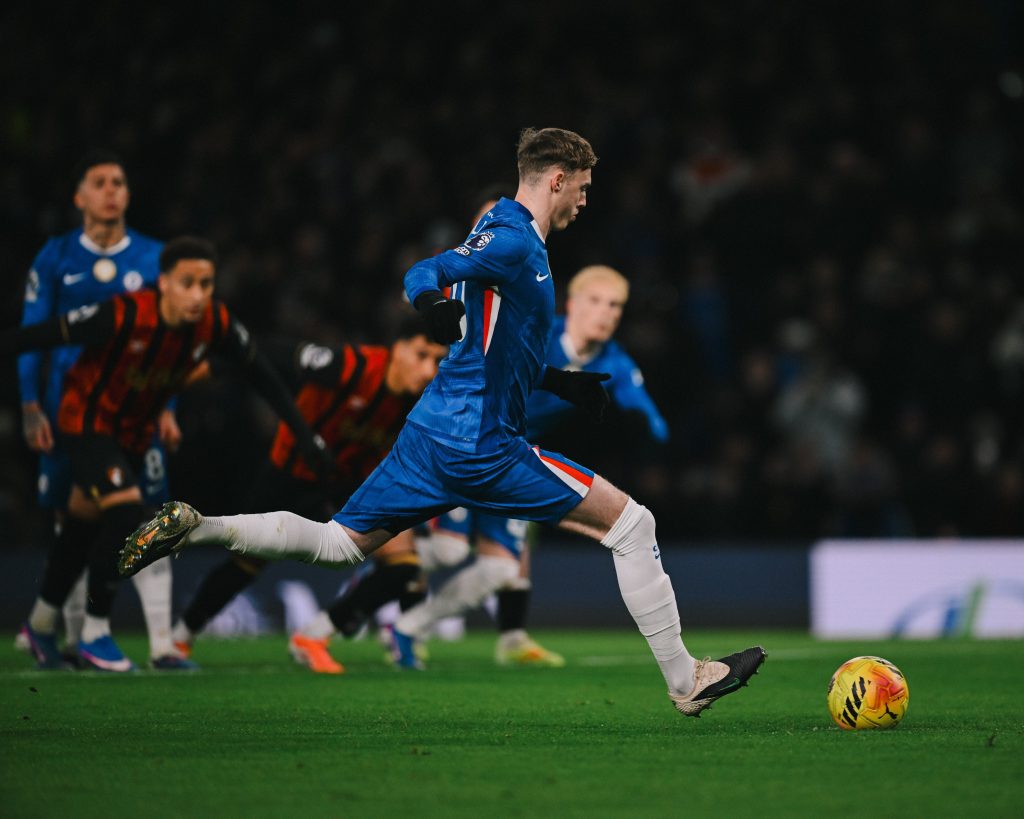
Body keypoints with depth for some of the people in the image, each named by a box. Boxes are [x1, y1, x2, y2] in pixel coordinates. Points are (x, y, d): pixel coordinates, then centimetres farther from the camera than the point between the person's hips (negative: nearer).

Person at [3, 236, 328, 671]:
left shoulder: (216, 324, -18)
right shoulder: (123, 317, -33)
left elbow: (261, 374, -4)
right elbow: (46, 335, -24)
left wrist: (304, 433, -2)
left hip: (135, 431, 6)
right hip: (87, 420, -6)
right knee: (125, 512, -23)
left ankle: (41, 625, 38)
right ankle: (95, 633, -9)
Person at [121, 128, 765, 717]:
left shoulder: (504, 231, 18)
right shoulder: (515, 241, -12)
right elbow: (426, 275, -25)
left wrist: (561, 383, 28)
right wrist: (434, 304, -46)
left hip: (434, 431, 9)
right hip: (482, 444, -9)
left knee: (336, 543, 13)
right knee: (631, 523, -3)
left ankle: (195, 528, 0)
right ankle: (686, 681, 0)